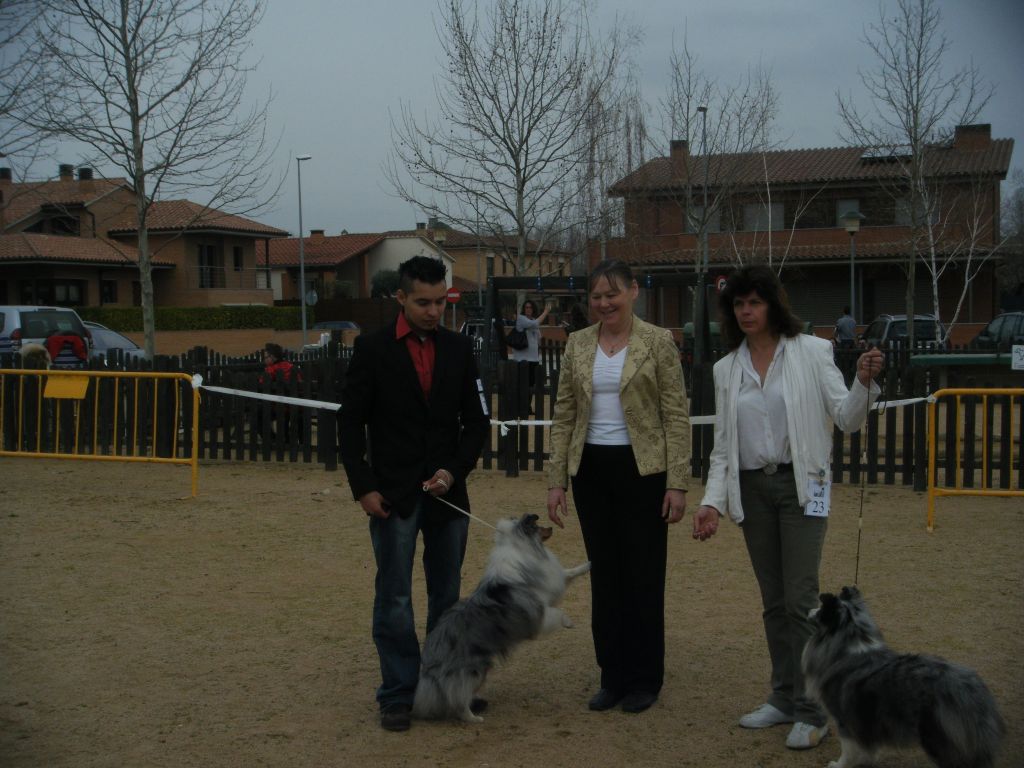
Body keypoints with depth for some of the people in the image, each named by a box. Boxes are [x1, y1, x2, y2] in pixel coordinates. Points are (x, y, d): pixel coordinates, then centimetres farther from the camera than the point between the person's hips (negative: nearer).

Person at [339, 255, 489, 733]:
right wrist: (363, 488, -9)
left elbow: (476, 420, 6)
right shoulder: (372, 348, -4)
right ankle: (398, 694, 10)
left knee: (447, 597, 10)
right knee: (394, 600, 1)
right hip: (393, 496, -3)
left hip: (447, 493, 3)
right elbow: (351, 423, -3)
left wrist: (454, 470, -9)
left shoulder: (458, 349, 4)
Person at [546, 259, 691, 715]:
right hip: (591, 471, 4)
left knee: (643, 577, 4)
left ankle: (644, 680, 18)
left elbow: (677, 416, -7)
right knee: (604, 576, 10)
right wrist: (555, 481, 3)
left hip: (642, 469, -4)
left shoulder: (658, 342, -5)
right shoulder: (577, 344, 6)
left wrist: (677, 484, -12)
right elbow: (563, 416, 8)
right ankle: (612, 677, 22)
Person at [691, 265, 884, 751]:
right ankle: (783, 698, 24)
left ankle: (812, 712, 3)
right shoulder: (726, 368, 8)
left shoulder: (811, 352, -4)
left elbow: (846, 419, -6)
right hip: (752, 489, 4)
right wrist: (712, 501, 1)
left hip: (801, 485, -4)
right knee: (772, 600, 12)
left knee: (800, 599, -7)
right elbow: (722, 444, 9)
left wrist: (864, 383, -24)